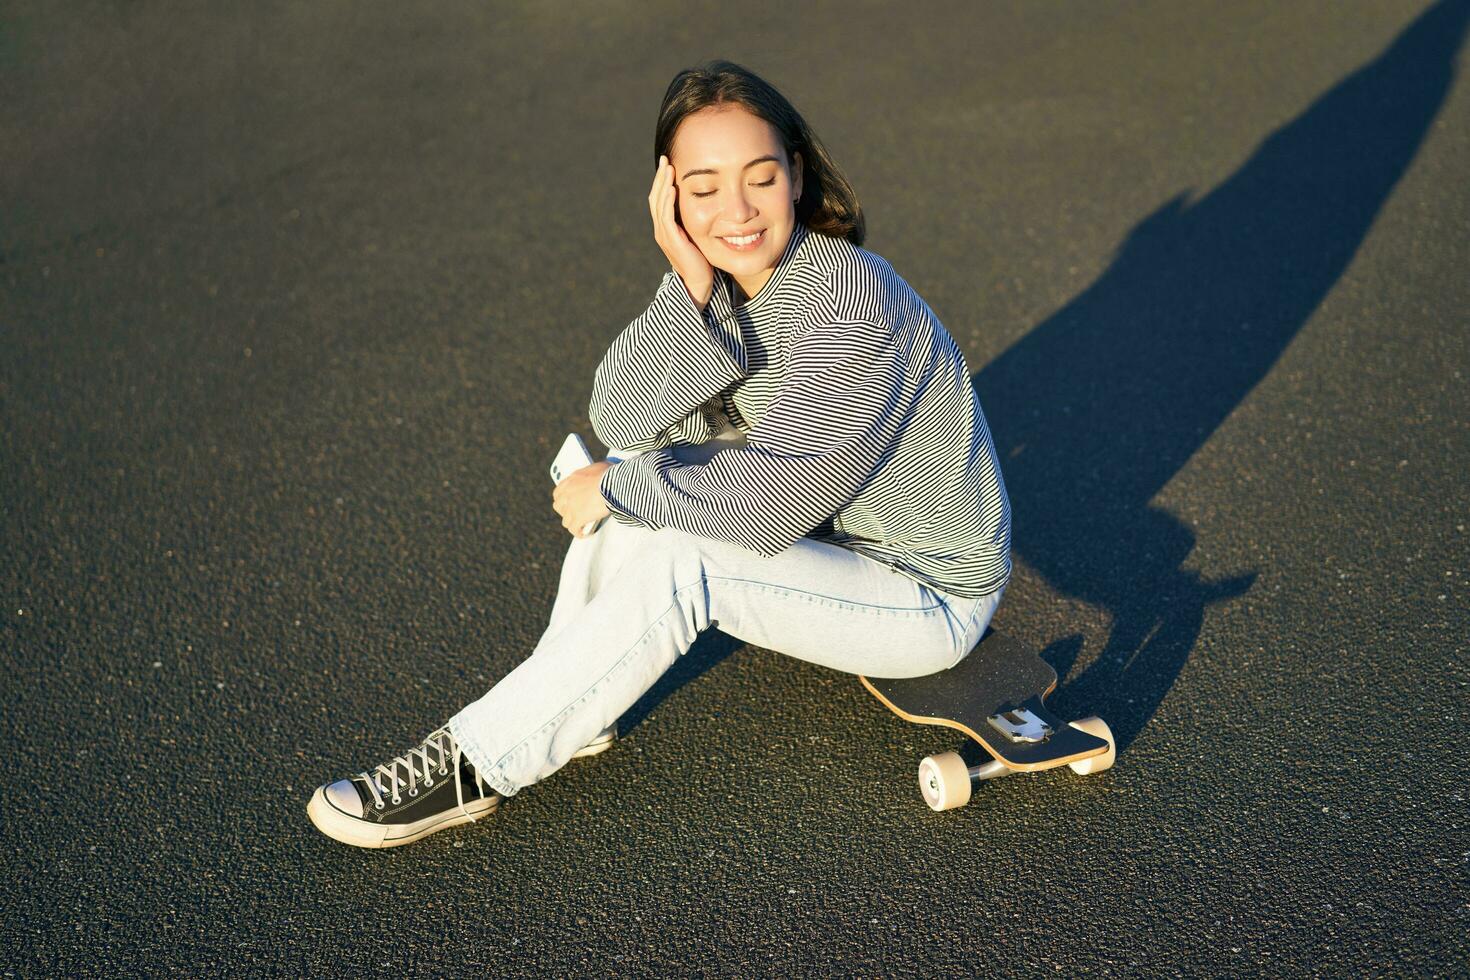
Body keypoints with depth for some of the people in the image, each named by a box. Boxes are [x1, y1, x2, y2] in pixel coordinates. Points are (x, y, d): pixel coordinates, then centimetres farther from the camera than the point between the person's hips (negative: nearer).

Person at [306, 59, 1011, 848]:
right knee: (635, 464, -8)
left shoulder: (849, 308, -29)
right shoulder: (721, 274, -6)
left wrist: (611, 489, -16)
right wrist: (690, 288, -32)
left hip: (929, 599, -7)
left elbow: (761, 510, -29)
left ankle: (475, 764, -11)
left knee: (676, 562, -26)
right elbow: (619, 418, -18)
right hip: (826, 536, 7)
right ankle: (569, 714, -2)